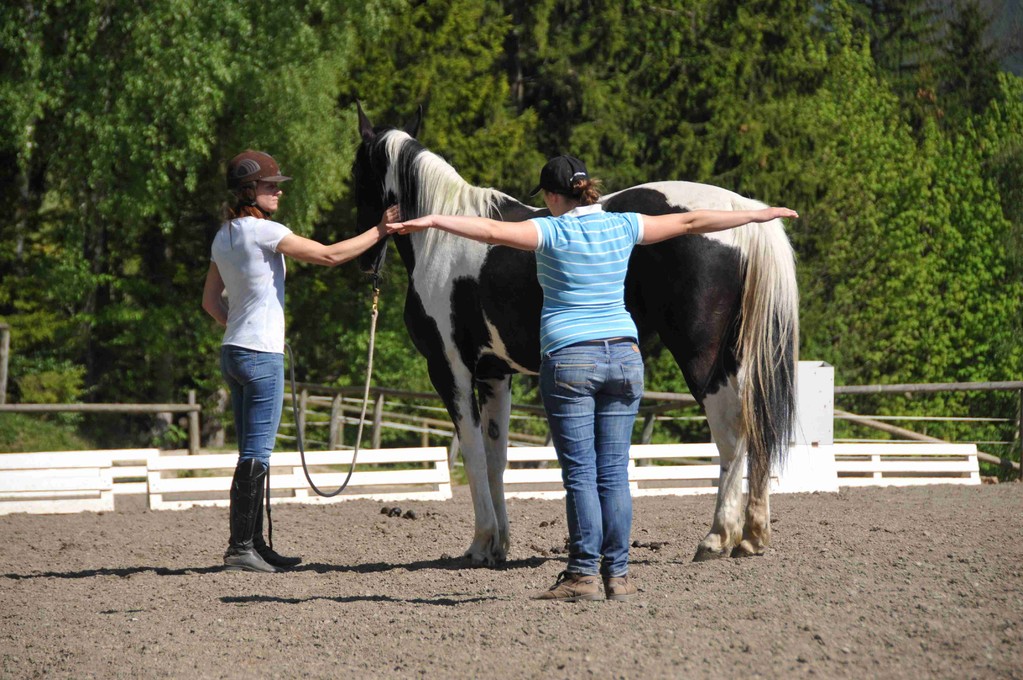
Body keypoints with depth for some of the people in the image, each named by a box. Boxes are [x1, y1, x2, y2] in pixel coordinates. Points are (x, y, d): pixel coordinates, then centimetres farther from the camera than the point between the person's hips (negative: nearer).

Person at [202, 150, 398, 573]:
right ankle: (240, 548, -8)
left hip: (233, 352, 9)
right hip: (262, 355, -9)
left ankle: (254, 545, 17)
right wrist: (379, 232, -6)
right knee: (256, 455, -7)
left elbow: (210, 301, 18)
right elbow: (329, 255, -13)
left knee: (253, 454, 13)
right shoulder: (263, 231, -13)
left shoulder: (224, 237, 12)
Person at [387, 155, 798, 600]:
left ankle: (584, 574, -4)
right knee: (614, 472, 6)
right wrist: (758, 215, 24)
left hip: (568, 359, -4)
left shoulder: (552, 232, -6)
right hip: (623, 355, 4)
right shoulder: (621, 227, 6)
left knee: (580, 474, -2)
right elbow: (691, 222, 14)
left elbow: (493, 231, -19)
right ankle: (618, 575, 6)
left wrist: (432, 222, -19)